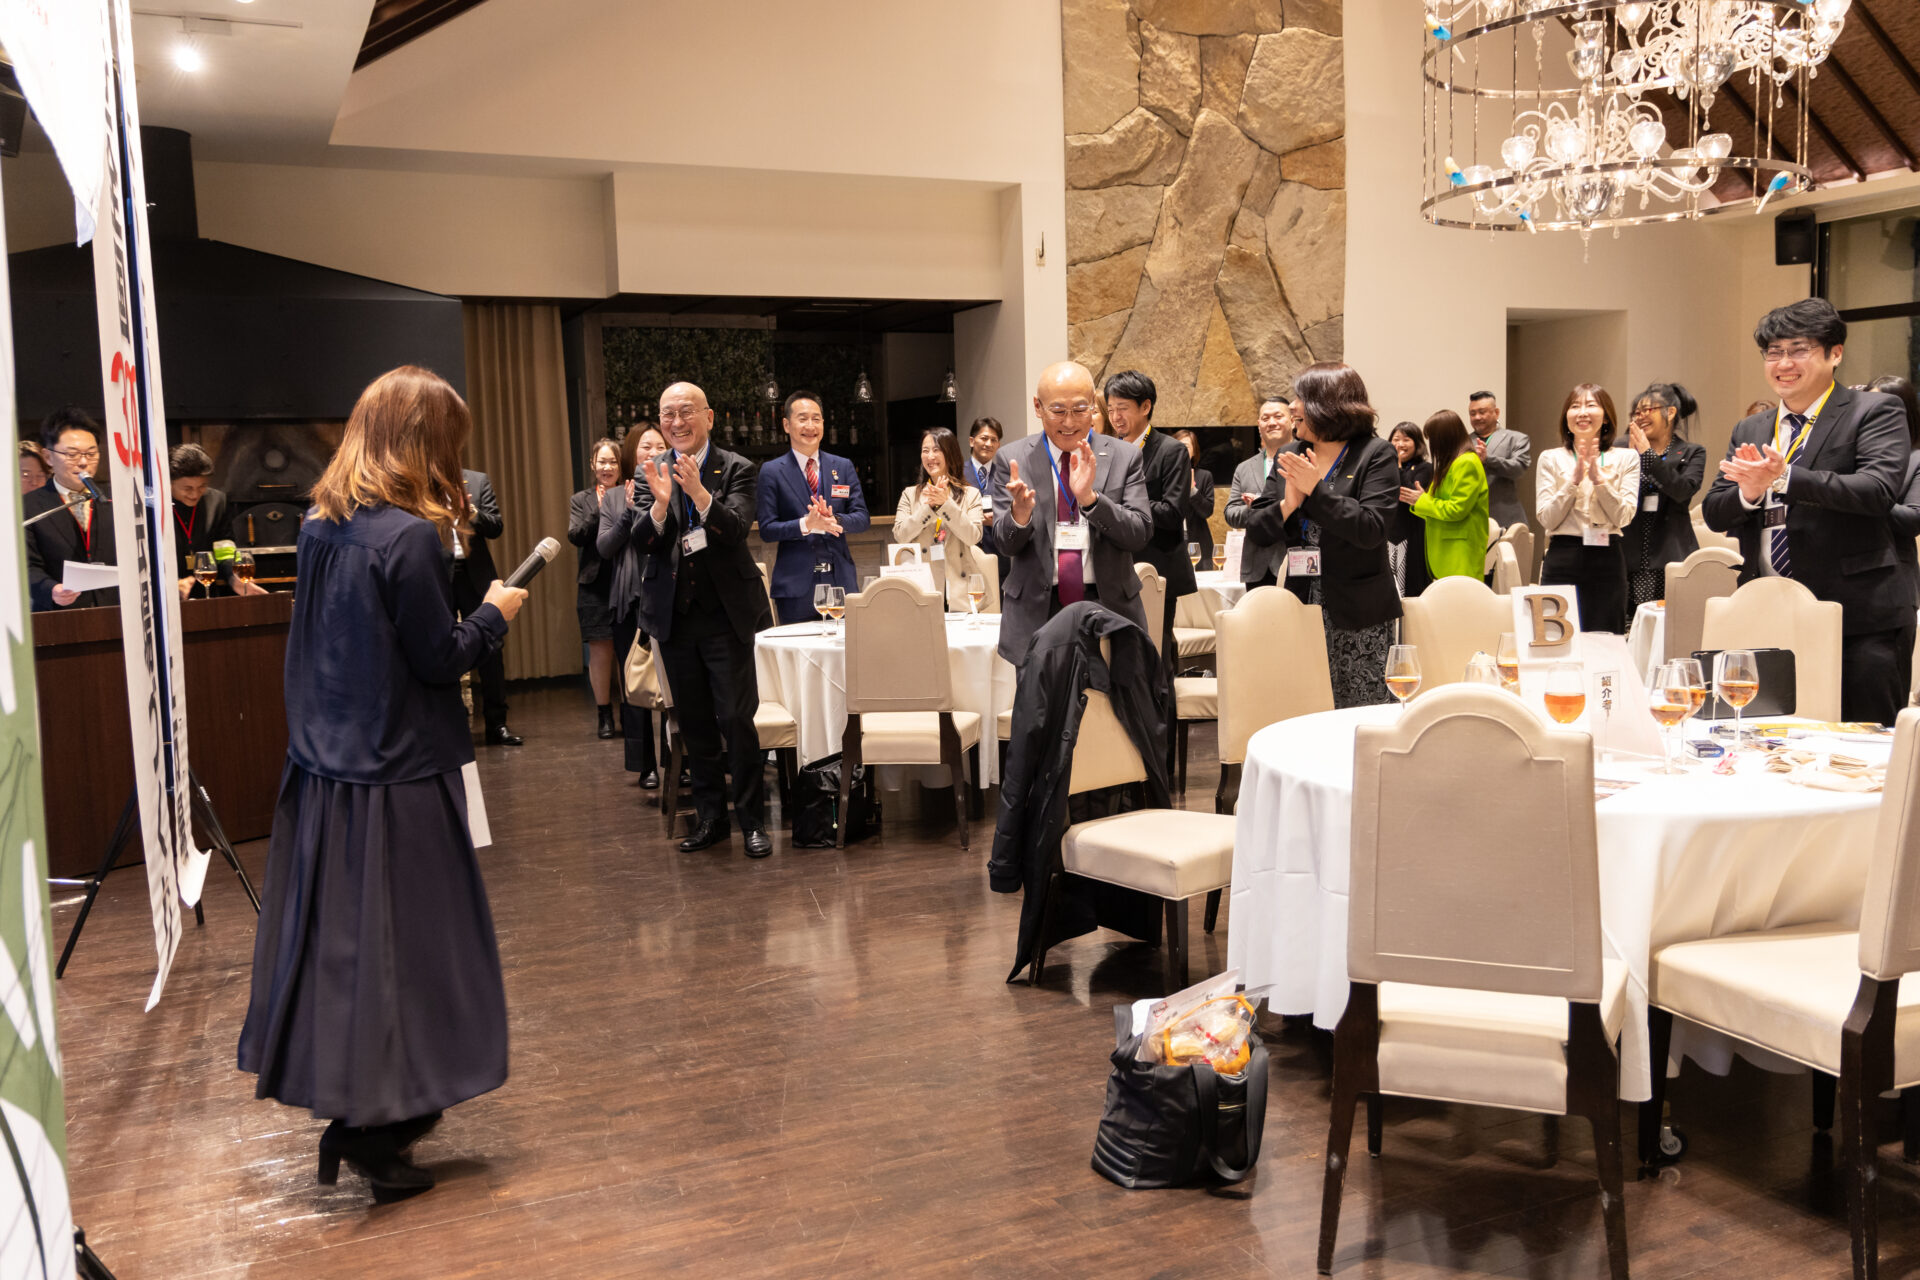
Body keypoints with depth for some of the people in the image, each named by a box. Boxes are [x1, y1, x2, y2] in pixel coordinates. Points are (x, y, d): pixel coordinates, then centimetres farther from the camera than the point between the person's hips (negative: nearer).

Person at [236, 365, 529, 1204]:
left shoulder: (321, 527, 6)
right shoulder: (409, 536, -18)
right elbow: (439, 658, -15)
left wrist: (466, 621, 15)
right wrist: (492, 614, 1)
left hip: (323, 765, 8)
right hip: (396, 775, -8)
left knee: (335, 936, 15)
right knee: (398, 941, 2)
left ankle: (350, 1106, 29)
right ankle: (369, 1130, 9)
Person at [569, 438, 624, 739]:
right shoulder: (581, 500, 10)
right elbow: (575, 536, -5)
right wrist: (598, 510, -13)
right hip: (596, 584, 1)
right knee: (600, 649, 2)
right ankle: (605, 715, 12)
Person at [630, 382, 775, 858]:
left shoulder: (735, 469, -3)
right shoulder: (650, 474, 5)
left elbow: (737, 529, -17)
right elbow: (642, 542, -5)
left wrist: (700, 492, -33)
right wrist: (660, 502, -24)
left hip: (726, 614, -3)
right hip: (675, 616, 4)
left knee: (737, 719, -5)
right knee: (694, 724, 11)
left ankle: (753, 819, 8)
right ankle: (710, 817, 23)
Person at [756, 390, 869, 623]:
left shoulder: (843, 467, 11)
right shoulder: (771, 472, 3)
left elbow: (862, 519, 6)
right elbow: (766, 530, -3)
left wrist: (834, 519, -15)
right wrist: (806, 524, -20)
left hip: (840, 580, 3)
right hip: (796, 584, -3)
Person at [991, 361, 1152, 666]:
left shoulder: (1124, 457, 1)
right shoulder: (1012, 459, 1)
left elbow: (1140, 536, -8)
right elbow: (1007, 544, -4)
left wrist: (1090, 497, -23)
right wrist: (1020, 512, -27)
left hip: (1108, 607, 0)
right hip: (1037, 613, 0)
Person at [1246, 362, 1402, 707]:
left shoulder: (1376, 454, -1)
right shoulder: (1288, 457, 13)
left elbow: (1371, 529, -15)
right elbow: (1255, 532, 9)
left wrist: (1314, 489, -15)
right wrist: (1287, 505, -11)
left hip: (1357, 617, -4)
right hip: (1300, 609, 4)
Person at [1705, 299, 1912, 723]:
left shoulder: (1874, 413, 0)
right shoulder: (1749, 432, 15)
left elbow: (1878, 489, -17)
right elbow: (1714, 514, 9)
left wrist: (1783, 477, -26)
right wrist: (1748, 494, -13)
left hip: (1857, 621, -5)